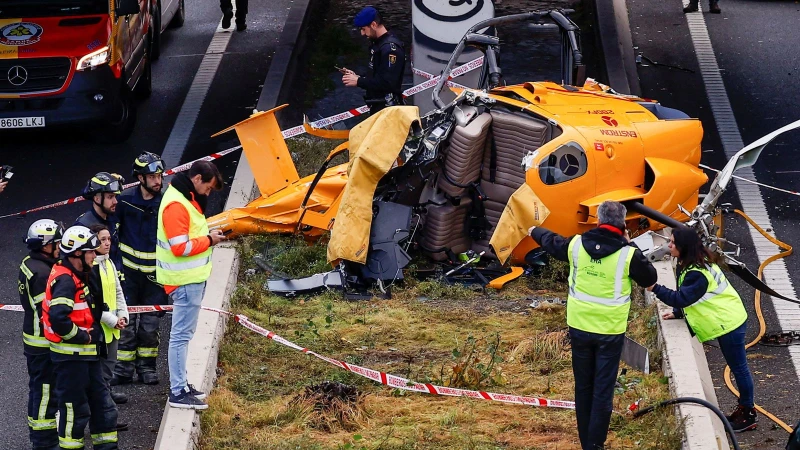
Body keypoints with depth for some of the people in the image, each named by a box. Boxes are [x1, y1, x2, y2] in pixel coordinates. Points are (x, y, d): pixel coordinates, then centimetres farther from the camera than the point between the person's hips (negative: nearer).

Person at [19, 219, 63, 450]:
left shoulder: (29, 264, 7)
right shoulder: (42, 273, -24)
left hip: (34, 340, 10)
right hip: (44, 344, -10)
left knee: (40, 388, 21)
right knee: (46, 390, -2)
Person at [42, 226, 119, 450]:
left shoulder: (78, 276, 12)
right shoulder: (65, 280, -20)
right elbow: (58, 317, -31)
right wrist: (81, 336, -19)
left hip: (86, 354, 10)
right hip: (71, 355, -10)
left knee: (101, 401, 15)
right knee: (74, 406, -1)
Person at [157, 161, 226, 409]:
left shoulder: (186, 198, 13)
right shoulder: (176, 205, -20)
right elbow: (180, 247, -24)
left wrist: (208, 235, 5)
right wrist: (208, 240, -13)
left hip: (192, 278, 11)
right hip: (185, 281, -11)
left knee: (183, 333, 17)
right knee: (181, 335, -6)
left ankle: (181, 384, 26)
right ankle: (178, 393, -3)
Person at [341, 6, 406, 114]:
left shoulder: (391, 47, -18)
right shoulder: (377, 44, 15)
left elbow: (387, 82, -26)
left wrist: (358, 82, -20)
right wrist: (357, 77, 6)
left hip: (387, 108, -11)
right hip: (377, 106, 11)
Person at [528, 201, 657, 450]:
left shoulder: (577, 245, -5)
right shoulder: (628, 254, -15)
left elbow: (551, 242, 17)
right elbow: (649, 278, 1)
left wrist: (535, 231, 40)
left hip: (579, 327, 3)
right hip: (610, 331, -3)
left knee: (583, 387, 15)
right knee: (603, 390, 3)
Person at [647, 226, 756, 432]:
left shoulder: (697, 274, -28)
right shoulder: (696, 263, 6)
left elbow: (682, 298, -34)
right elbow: (689, 298, 14)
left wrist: (655, 288, -35)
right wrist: (678, 313, 2)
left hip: (729, 323, -11)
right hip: (727, 320, 11)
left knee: (738, 367, 0)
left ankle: (748, 414, 10)